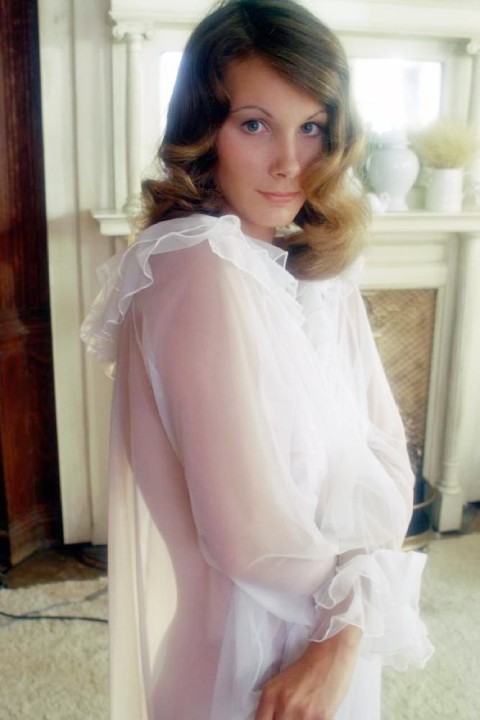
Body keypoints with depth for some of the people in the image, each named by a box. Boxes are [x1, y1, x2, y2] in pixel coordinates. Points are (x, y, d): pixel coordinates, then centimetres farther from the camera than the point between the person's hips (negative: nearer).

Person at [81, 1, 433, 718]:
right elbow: (251, 534, -28)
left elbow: (384, 457, -5)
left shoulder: (321, 271, 0)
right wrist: (362, 596, -9)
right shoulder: (199, 266, -24)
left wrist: (346, 634, -18)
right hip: (252, 655, -6)